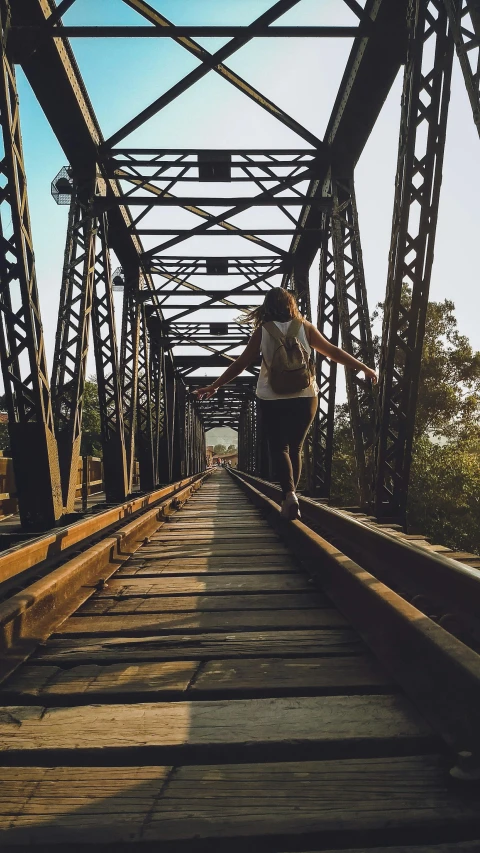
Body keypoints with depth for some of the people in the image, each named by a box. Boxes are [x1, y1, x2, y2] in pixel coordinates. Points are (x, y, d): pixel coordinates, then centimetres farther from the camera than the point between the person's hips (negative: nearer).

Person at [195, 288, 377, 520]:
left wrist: (214, 386, 7)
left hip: (272, 399, -1)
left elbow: (240, 363, 0)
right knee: (295, 448, 14)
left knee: (279, 448, 5)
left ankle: (289, 494, -17)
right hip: (304, 397, 2)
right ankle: (290, 498, 16)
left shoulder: (262, 331, 0)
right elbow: (333, 352, 5)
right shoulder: (304, 327, 2)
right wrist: (364, 368, 15)